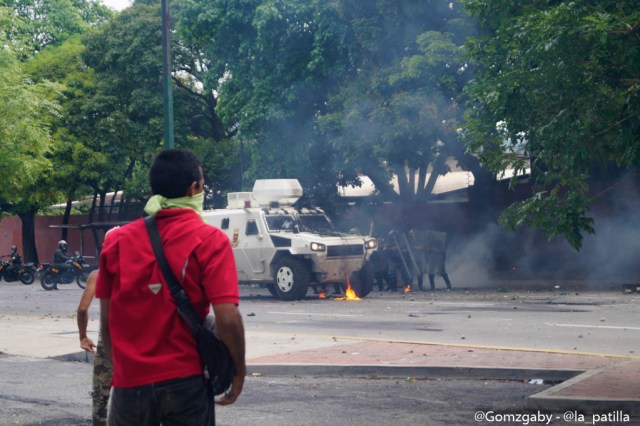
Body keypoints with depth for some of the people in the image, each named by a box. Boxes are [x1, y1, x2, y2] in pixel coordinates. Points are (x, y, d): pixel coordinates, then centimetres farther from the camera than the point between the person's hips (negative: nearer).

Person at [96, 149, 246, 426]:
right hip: (185, 382, -3)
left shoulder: (117, 241, 2)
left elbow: (106, 318, 7)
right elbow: (227, 318, -15)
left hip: (130, 382, 3)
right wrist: (239, 369, -2)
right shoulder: (209, 241, -7)